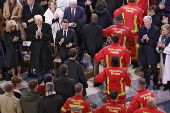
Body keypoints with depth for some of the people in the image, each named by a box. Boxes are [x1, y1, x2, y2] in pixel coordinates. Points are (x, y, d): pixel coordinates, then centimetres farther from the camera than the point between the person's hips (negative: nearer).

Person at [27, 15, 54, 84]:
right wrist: (35, 36, -25)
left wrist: (41, 35, -26)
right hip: (36, 48, 1)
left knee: (46, 65, 8)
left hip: (45, 48, -1)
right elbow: (29, 37, -6)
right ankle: (40, 79, 26)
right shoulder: (31, 27, -2)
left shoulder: (47, 26, -6)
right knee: (38, 65, 9)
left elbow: (50, 36, -13)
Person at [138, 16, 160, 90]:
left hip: (152, 53, -4)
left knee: (154, 70, 8)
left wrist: (148, 39, -27)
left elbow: (155, 43, -13)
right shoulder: (141, 29, 0)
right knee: (145, 69, 15)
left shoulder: (156, 30, -11)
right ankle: (147, 83, 29)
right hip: (143, 52, 4)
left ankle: (155, 84, 24)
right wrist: (142, 39, -21)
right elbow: (139, 41, 1)